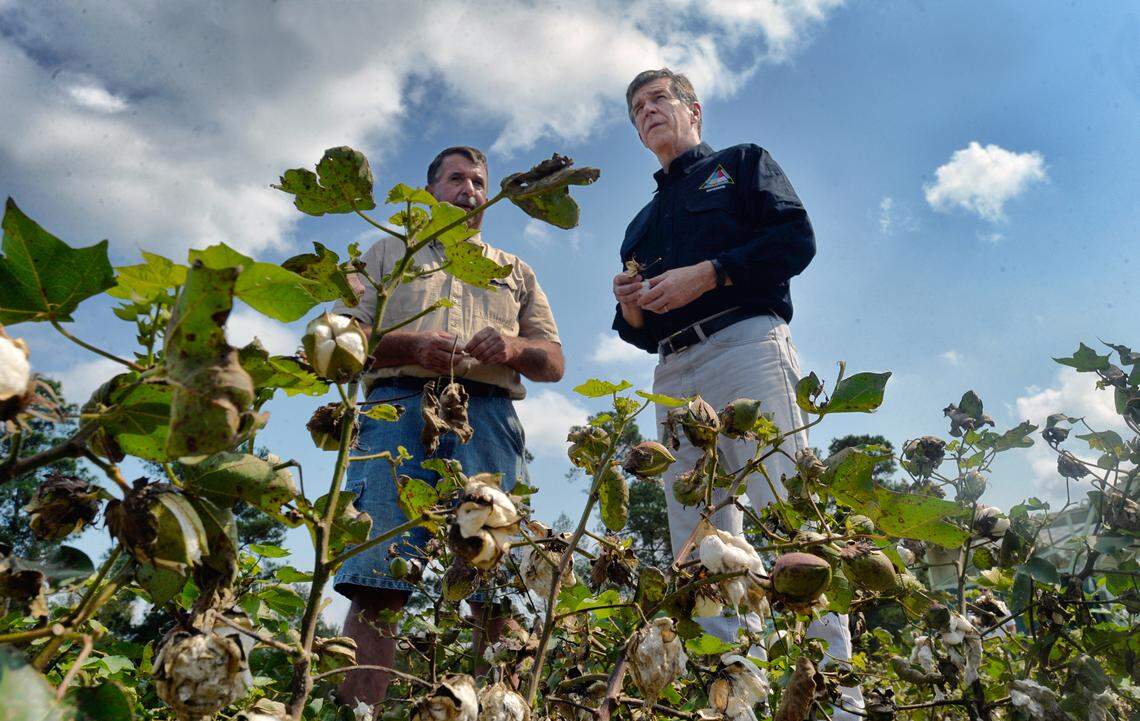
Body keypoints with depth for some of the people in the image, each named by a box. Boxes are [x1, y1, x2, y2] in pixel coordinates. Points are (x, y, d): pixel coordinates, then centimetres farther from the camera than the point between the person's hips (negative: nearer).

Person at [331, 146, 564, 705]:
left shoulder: (516, 272, 32)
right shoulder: (389, 252, 27)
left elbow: (554, 362, 21)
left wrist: (514, 348, -2)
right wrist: (413, 346, -8)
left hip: (488, 413, 2)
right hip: (399, 405, -1)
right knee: (378, 578, -15)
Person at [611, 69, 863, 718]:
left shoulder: (742, 164, 18)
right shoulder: (644, 223, 32)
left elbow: (797, 237, 0)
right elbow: (638, 332, 28)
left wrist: (706, 274, -9)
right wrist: (630, 307, 5)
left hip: (745, 342, -5)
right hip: (674, 373, 6)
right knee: (698, 547, -3)